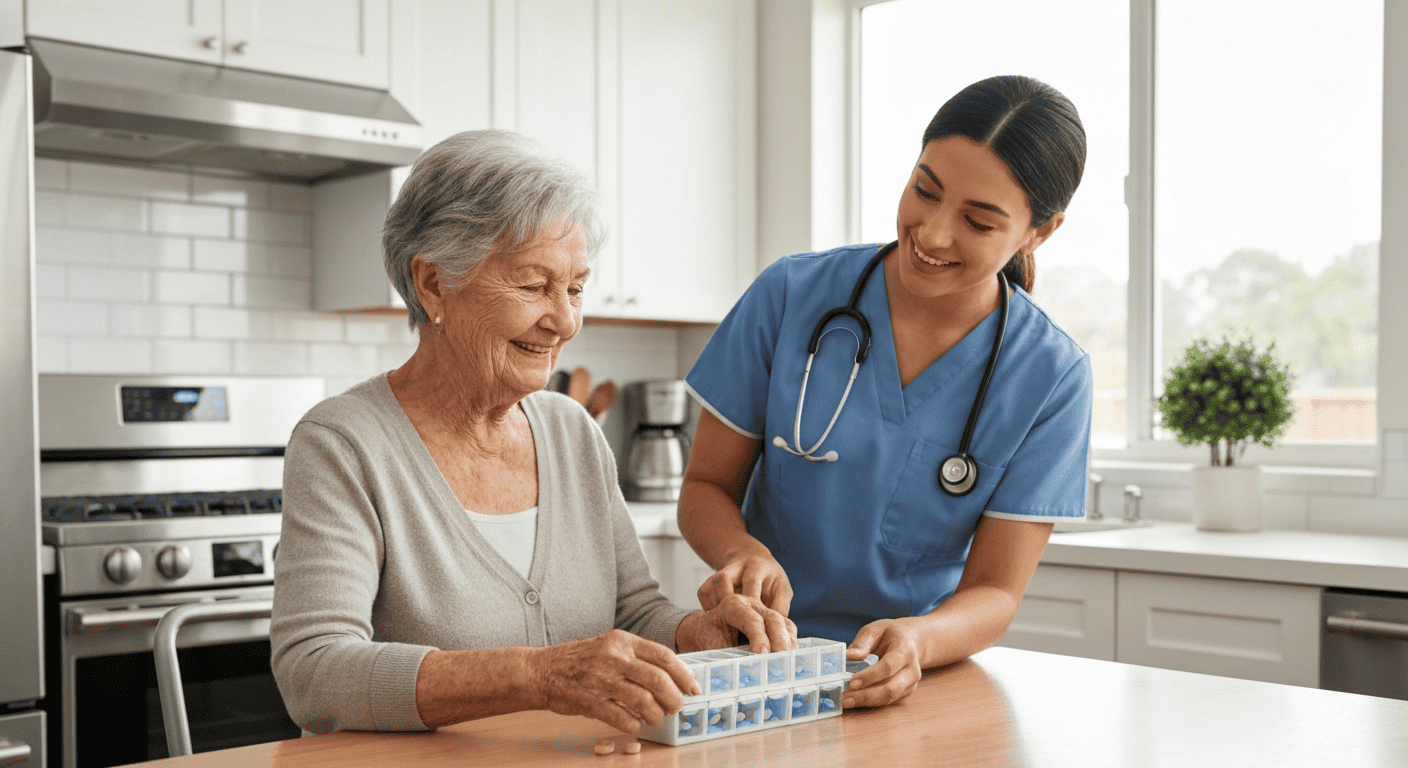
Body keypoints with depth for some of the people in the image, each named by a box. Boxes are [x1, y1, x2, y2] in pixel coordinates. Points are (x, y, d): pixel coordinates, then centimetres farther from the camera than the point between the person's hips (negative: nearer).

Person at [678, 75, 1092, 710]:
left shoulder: (1050, 377, -6)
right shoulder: (791, 296, -6)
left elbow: (995, 593, -6)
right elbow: (705, 488, 2)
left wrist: (918, 639, -27)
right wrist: (745, 553, -20)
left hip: (917, 683, 1)